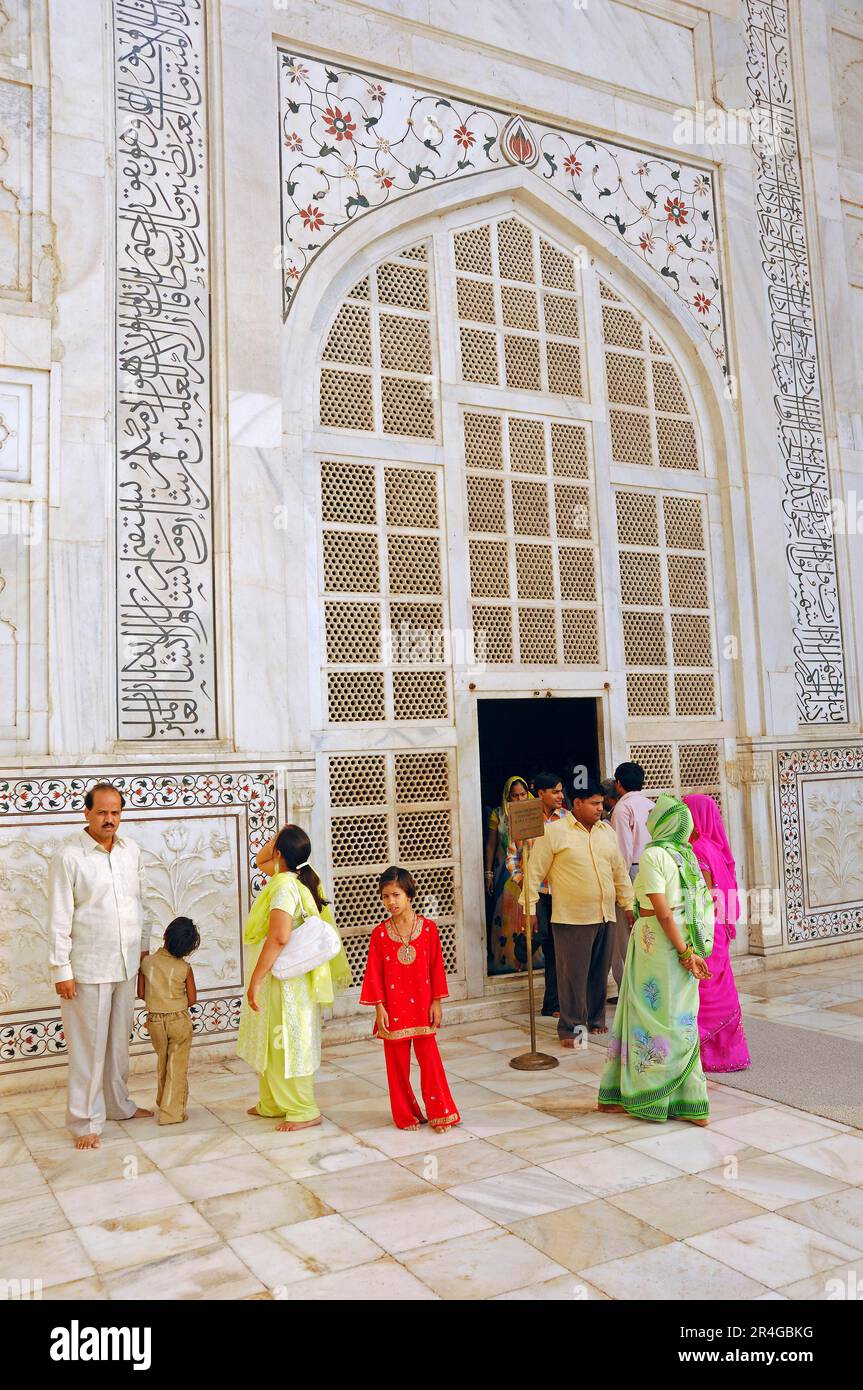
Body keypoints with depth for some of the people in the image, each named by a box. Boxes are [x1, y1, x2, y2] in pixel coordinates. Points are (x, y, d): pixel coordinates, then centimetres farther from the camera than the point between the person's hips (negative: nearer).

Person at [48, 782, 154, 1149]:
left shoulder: (131, 850, 4)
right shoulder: (69, 857, -13)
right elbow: (58, 919, -12)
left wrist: (139, 946, 15)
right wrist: (61, 971, -13)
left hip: (126, 965, 5)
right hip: (88, 968, -5)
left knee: (120, 1040, 17)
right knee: (89, 1046, 2)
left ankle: (118, 1103, 32)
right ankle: (85, 1122, 14)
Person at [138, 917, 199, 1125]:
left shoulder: (147, 962, -8)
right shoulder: (185, 968, -13)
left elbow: (141, 994, -1)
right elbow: (192, 1000, -5)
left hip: (154, 1020, 3)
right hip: (179, 1020, -3)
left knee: (163, 1063, 22)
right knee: (178, 1066, 6)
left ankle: (162, 1103, 34)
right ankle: (172, 1113, 6)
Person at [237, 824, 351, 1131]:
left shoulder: (284, 885, -22)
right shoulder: (303, 878, 6)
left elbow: (279, 937, -31)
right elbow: (260, 861, 24)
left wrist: (255, 980, -26)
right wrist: (281, 835, 7)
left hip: (283, 979, -9)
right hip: (288, 977, 9)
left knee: (286, 1044, 2)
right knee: (273, 1044, 19)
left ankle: (305, 1111, 13)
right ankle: (273, 1104, 31)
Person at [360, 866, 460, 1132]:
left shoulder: (428, 927, -3)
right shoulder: (380, 933, -4)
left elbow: (436, 966, 1)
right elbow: (374, 972, -2)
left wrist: (436, 1002, 0)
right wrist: (379, 1007, -5)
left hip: (422, 1006, 0)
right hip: (393, 1008, 0)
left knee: (430, 1058, 3)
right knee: (397, 1062, 8)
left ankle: (441, 1113, 14)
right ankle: (406, 1115, 21)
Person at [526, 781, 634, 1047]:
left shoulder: (607, 831, 13)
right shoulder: (554, 832, -6)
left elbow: (620, 872, 19)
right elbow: (535, 872, -5)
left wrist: (628, 904, 17)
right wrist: (529, 908, -8)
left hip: (605, 916, 6)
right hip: (571, 918, -6)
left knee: (599, 973, 13)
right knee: (573, 975, -3)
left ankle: (596, 1020, 27)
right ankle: (571, 1028, 7)